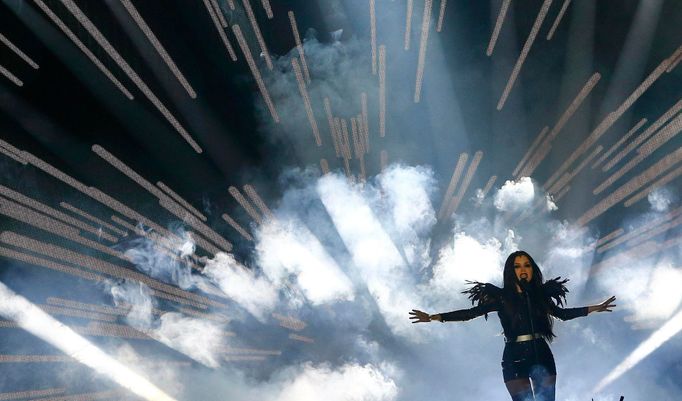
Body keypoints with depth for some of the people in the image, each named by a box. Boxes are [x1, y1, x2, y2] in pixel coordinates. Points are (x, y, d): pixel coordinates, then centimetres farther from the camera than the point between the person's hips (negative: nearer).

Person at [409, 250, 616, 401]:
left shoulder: (540, 295, 8)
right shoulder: (501, 296, -2)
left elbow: (563, 313, 22)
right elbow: (471, 312, -5)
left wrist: (596, 308, 24)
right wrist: (432, 317, -12)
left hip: (542, 356, 3)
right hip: (515, 358, -3)